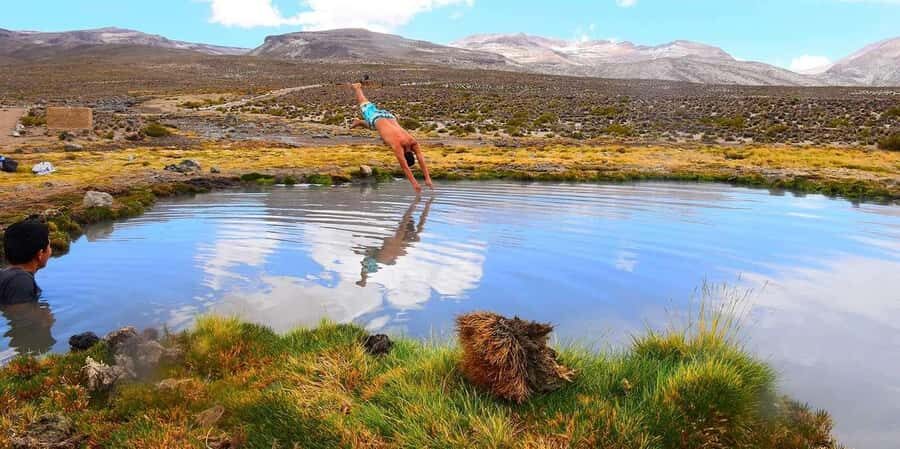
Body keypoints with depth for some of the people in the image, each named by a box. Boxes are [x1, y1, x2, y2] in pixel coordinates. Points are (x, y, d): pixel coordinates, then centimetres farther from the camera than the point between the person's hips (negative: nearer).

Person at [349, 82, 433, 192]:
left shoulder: (413, 143, -30)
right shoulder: (397, 145, -42)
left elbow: (421, 160, -30)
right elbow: (404, 166, -45)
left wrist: (428, 179, -37)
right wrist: (414, 183, -49)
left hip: (389, 116, 3)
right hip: (376, 118, -3)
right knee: (365, 106, 26)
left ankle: (359, 122, 62)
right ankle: (356, 87, 51)